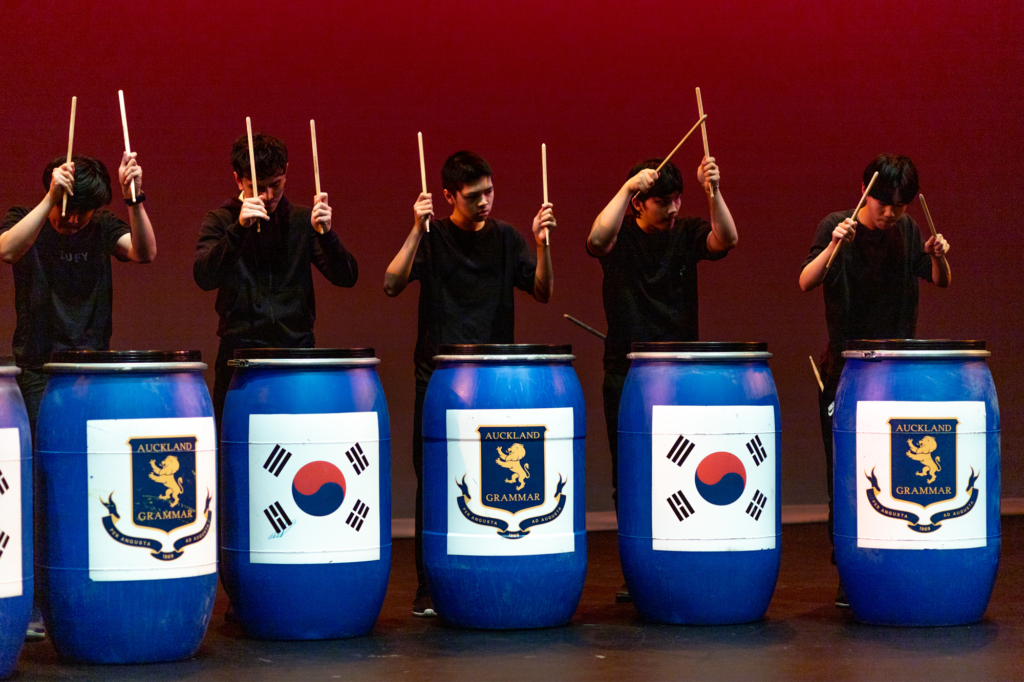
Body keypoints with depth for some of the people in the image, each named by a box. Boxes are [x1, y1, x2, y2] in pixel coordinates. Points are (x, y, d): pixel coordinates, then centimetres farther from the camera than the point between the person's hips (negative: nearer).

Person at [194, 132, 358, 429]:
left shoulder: (302, 221, 10)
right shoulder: (220, 221, 5)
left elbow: (347, 277, 1)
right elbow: (205, 277, -13)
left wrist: (325, 233, -16)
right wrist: (239, 228, -26)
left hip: (297, 349, 1)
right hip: (239, 355, -1)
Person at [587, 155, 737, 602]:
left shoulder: (686, 234, 4)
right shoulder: (620, 237, -1)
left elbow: (726, 239, -14)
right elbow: (597, 239, -23)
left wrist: (713, 192, -28)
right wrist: (627, 188, -27)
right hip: (626, 374, -1)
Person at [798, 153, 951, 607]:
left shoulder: (906, 231, 4)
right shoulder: (836, 227, -6)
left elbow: (940, 282, 12)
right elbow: (805, 283, -16)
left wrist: (939, 257, -9)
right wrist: (833, 246, -31)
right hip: (844, 367, -3)